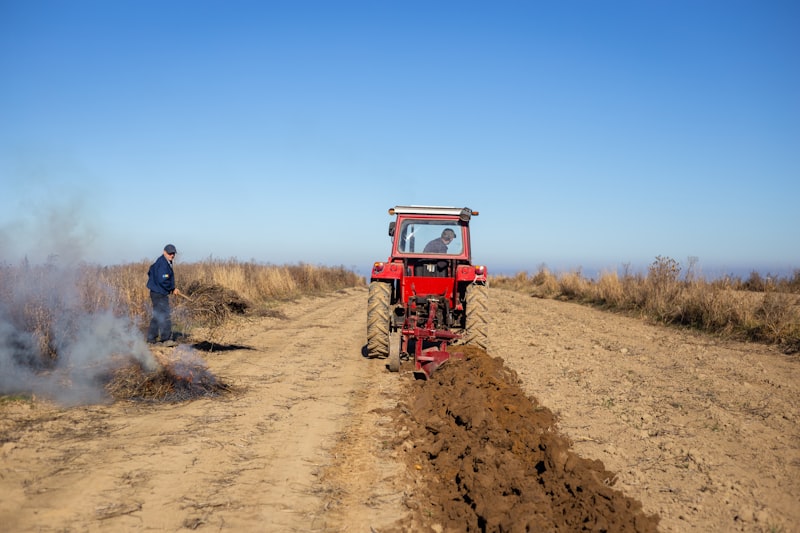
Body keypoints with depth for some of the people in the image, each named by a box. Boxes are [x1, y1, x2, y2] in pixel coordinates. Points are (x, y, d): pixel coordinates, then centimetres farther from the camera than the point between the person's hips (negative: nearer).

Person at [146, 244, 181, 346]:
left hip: (157, 292, 11)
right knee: (165, 316, -11)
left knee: (157, 316, 16)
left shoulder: (159, 262, 15)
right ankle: (166, 339, -11)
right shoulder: (163, 264, -18)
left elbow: (150, 272, 25)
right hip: (159, 294, -11)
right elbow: (162, 280, -26)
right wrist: (173, 289, -14)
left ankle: (151, 338, 22)